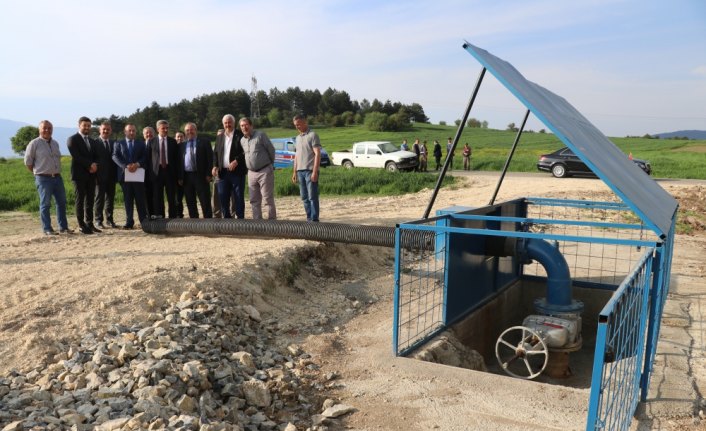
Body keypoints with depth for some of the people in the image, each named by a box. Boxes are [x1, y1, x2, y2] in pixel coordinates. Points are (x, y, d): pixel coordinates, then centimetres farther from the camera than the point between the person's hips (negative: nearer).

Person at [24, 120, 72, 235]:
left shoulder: (55, 143, 12)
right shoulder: (34, 143, -6)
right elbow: (28, 162, -3)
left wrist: (56, 172, 11)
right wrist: (38, 173, 2)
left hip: (57, 177, 6)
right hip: (43, 179, -6)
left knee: (61, 202, 8)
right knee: (45, 204, -1)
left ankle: (63, 227, 17)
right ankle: (47, 229, 5)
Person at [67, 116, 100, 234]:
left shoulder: (91, 140, 18)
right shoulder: (72, 139, -3)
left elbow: (95, 156, 14)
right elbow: (76, 156, -14)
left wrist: (94, 165, -6)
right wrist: (90, 165, -16)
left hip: (91, 174, 6)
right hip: (79, 174, -6)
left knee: (90, 200, 6)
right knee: (80, 200, -2)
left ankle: (89, 223, 11)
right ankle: (81, 225, 1)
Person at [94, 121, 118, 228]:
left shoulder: (114, 144, 13)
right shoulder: (95, 143, -2)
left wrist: (116, 175, 3)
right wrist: (94, 173, -15)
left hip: (111, 176, 4)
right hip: (100, 176, -4)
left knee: (110, 198, 9)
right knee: (99, 198, 1)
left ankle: (109, 220, 17)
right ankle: (98, 221, 6)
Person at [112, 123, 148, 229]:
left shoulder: (141, 144, 15)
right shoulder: (119, 143, 12)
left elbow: (145, 157, 4)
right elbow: (115, 157, 0)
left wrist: (137, 164, -14)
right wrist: (126, 166, -15)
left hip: (138, 175, 0)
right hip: (125, 174, 0)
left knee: (140, 199, -1)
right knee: (128, 199, 2)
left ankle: (144, 221, 3)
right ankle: (129, 222, 6)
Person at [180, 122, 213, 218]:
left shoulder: (204, 143, 4)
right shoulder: (182, 145, 13)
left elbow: (210, 159, -2)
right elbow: (179, 162, 12)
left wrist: (208, 174, -10)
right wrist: (180, 177, 3)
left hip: (201, 176, -4)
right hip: (186, 177, 4)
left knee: (205, 202, -3)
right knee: (190, 203, 8)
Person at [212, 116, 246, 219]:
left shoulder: (240, 135, 0)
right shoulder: (219, 137, 16)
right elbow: (215, 153, 17)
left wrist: (236, 161, -18)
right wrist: (215, 166, 3)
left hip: (237, 171, -4)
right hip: (223, 172, 5)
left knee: (239, 198, -1)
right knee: (222, 198, 5)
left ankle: (240, 218, 7)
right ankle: (227, 218, 16)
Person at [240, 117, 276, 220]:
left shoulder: (260, 135, -6)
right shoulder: (242, 140, 11)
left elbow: (271, 149, -3)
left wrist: (271, 163, 6)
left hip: (264, 171, -6)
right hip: (251, 173, 6)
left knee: (268, 198, -5)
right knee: (254, 200, 8)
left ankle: (272, 220, 0)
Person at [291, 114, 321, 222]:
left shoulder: (312, 135, -4)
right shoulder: (298, 138, 19)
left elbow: (317, 154, -10)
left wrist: (315, 172, -17)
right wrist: (294, 172, 17)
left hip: (310, 171, -7)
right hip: (300, 171, 7)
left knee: (312, 197, -5)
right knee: (304, 197, 9)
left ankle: (314, 219, -1)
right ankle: (309, 218, 16)